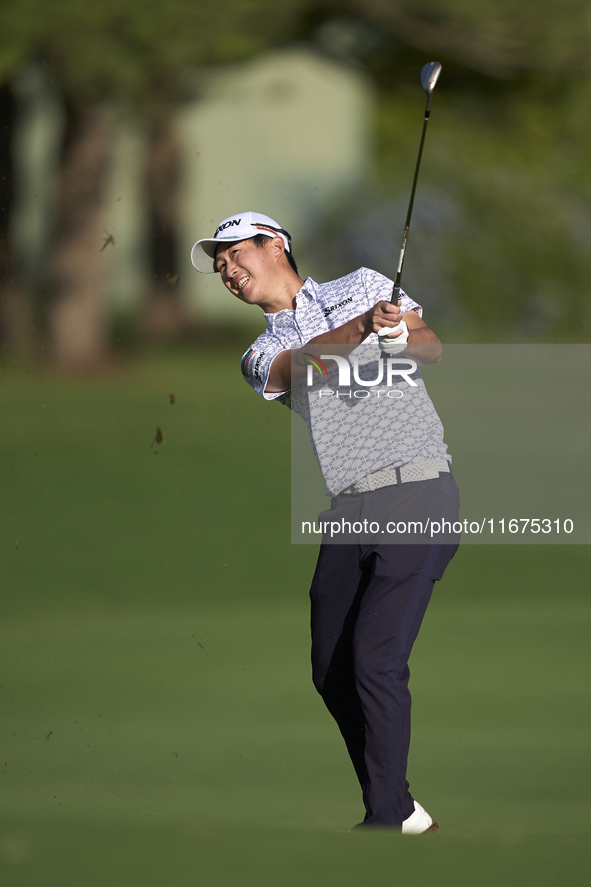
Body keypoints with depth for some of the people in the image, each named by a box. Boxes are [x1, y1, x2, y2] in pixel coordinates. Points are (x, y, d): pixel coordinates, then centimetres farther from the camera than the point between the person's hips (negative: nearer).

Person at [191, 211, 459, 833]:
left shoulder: (363, 287, 10)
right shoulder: (262, 355, 16)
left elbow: (432, 348, -5)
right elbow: (303, 362, -8)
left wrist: (400, 337, -29)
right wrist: (363, 326, -29)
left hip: (417, 495, -6)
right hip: (348, 510, 6)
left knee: (375, 661, -16)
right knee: (332, 674, 5)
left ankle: (384, 823, -14)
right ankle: (400, 811, 18)